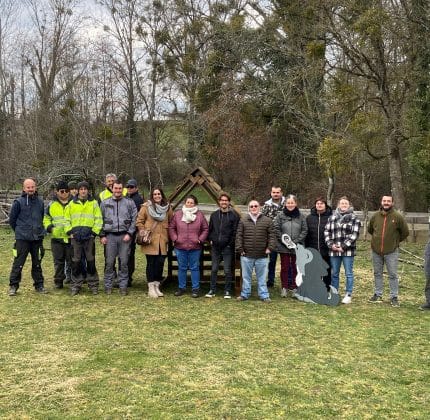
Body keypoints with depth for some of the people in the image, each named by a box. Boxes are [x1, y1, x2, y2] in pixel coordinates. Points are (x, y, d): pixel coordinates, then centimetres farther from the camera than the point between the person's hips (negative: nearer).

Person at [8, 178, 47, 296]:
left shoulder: (40, 202, 5)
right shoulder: (18, 202, -7)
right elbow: (12, 219, 1)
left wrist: (39, 230, 13)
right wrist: (19, 231, 7)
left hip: (37, 238, 4)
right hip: (22, 239, -3)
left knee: (37, 264, 11)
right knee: (18, 263, -2)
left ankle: (39, 285, 21)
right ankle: (13, 286, 8)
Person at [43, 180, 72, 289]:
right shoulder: (52, 205, 7)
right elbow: (46, 219, 16)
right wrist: (49, 227, -3)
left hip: (71, 238, -1)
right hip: (57, 238, 1)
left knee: (72, 261, 4)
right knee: (58, 262, 6)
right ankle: (58, 281, 16)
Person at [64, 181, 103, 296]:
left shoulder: (94, 203, 6)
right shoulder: (72, 204, 10)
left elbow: (98, 219, 4)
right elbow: (66, 219, 12)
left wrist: (94, 232, -4)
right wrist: (69, 232, 2)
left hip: (89, 236, -1)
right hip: (75, 237, 1)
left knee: (91, 261, 3)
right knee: (76, 262, 4)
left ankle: (93, 285, 12)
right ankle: (76, 285, 12)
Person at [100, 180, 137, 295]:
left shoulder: (130, 203, 5)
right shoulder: (105, 203, 9)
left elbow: (134, 220, 3)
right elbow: (100, 220, 10)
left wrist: (129, 234, -6)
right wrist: (102, 235, 2)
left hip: (125, 236, 0)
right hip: (110, 235, 1)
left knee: (124, 262, 2)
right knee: (109, 262, 2)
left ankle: (123, 286, 10)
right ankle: (108, 285, 11)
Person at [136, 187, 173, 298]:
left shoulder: (167, 207, 9)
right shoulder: (146, 207, -2)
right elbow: (139, 221, 2)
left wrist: (168, 235, 10)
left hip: (162, 241, 3)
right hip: (150, 241, -3)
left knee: (160, 263, 4)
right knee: (151, 263, 1)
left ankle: (157, 286, 17)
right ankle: (151, 288, 9)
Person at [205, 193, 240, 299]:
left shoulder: (234, 215, -3)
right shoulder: (214, 215, 10)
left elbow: (235, 231, -4)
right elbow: (210, 229, 17)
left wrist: (231, 243, -8)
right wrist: (210, 239, 6)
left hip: (227, 247, -3)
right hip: (215, 247, 4)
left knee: (227, 270, 1)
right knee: (214, 269, 7)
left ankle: (227, 291, 11)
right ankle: (212, 290, 16)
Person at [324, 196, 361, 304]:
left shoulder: (354, 218, 1)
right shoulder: (332, 217, 11)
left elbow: (355, 234, -7)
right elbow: (326, 231, 8)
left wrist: (344, 246, -13)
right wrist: (331, 244, -7)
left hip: (348, 251, -3)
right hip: (333, 251, 3)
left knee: (349, 273, 2)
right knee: (334, 274, 11)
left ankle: (348, 295, 11)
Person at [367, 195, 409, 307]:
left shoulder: (397, 217, -9)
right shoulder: (375, 216, 0)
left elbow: (405, 232, 3)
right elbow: (370, 229, 19)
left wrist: (395, 241, 9)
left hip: (391, 252, -3)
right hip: (376, 251, 3)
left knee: (393, 275, 2)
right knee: (377, 274, 13)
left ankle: (394, 297, 10)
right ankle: (378, 295, 24)